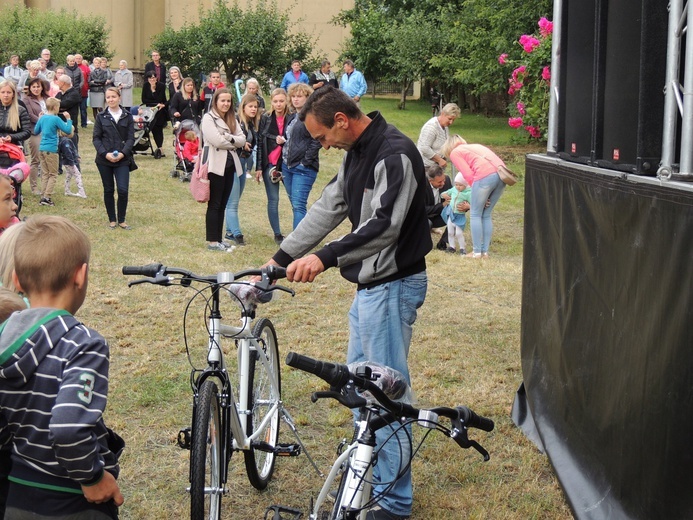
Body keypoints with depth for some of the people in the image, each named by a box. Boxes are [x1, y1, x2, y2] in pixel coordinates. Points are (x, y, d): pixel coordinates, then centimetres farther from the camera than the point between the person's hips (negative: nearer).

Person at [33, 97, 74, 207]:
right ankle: (47, 197, -7)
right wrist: (68, 119, -2)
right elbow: (68, 131, -12)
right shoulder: (56, 119, -12)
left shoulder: (42, 118, 7)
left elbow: (35, 131, 19)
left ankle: (43, 197, 11)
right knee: (53, 174, 2)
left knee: (45, 174, 13)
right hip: (51, 149, -6)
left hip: (42, 148, 6)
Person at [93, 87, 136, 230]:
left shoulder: (127, 117, 4)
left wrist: (123, 153, -14)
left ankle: (121, 220, 7)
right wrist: (105, 154, -14)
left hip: (123, 159, -1)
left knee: (123, 190, -9)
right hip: (104, 159, 1)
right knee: (108, 190, 7)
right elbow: (96, 138, 1)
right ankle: (112, 220, 20)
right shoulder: (101, 117, 4)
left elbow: (131, 138, 1)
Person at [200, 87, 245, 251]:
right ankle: (212, 242, -1)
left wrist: (228, 138, -13)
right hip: (216, 165, -7)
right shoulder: (208, 118, -5)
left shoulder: (232, 119, 16)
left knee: (222, 205, 9)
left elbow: (242, 139, 5)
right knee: (214, 205, -4)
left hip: (229, 165, 7)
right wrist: (234, 143, -3)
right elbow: (217, 141, -17)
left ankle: (219, 240, 14)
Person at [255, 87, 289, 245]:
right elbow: (260, 142, 3)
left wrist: (284, 142, -15)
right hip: (269, 164, 1)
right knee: (273, 200, 3)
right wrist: (258, 167, 0)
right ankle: (277, 234, 12)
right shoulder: (266, 118, 1)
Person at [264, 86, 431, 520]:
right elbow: (329, 209, 14)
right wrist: (280, 259, 11)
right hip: (369, 283, 10)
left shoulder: (395, 155, -20)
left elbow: (384, 225, -28)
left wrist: (325, 258, -34)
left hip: (393, 286, -10)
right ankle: (369, 476, 30)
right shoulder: (357, 153, 11)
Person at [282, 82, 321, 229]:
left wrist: (306, 160, -17)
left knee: (298, 205, -14)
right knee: (294, 205, 12)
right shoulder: (291, 117, 18)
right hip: (287, 166, 9)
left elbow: (317, 140, -16)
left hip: (303, 168, -9)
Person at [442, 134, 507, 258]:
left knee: (475, 215, 7)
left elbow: (468, 175, 1)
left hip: (485, 176, -7)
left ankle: (477, 252, 6)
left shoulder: (455, 153, 15)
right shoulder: (475, 146, 34)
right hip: (501, 174, 7)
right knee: (486, 215, 16)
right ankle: (485, 251, 16)